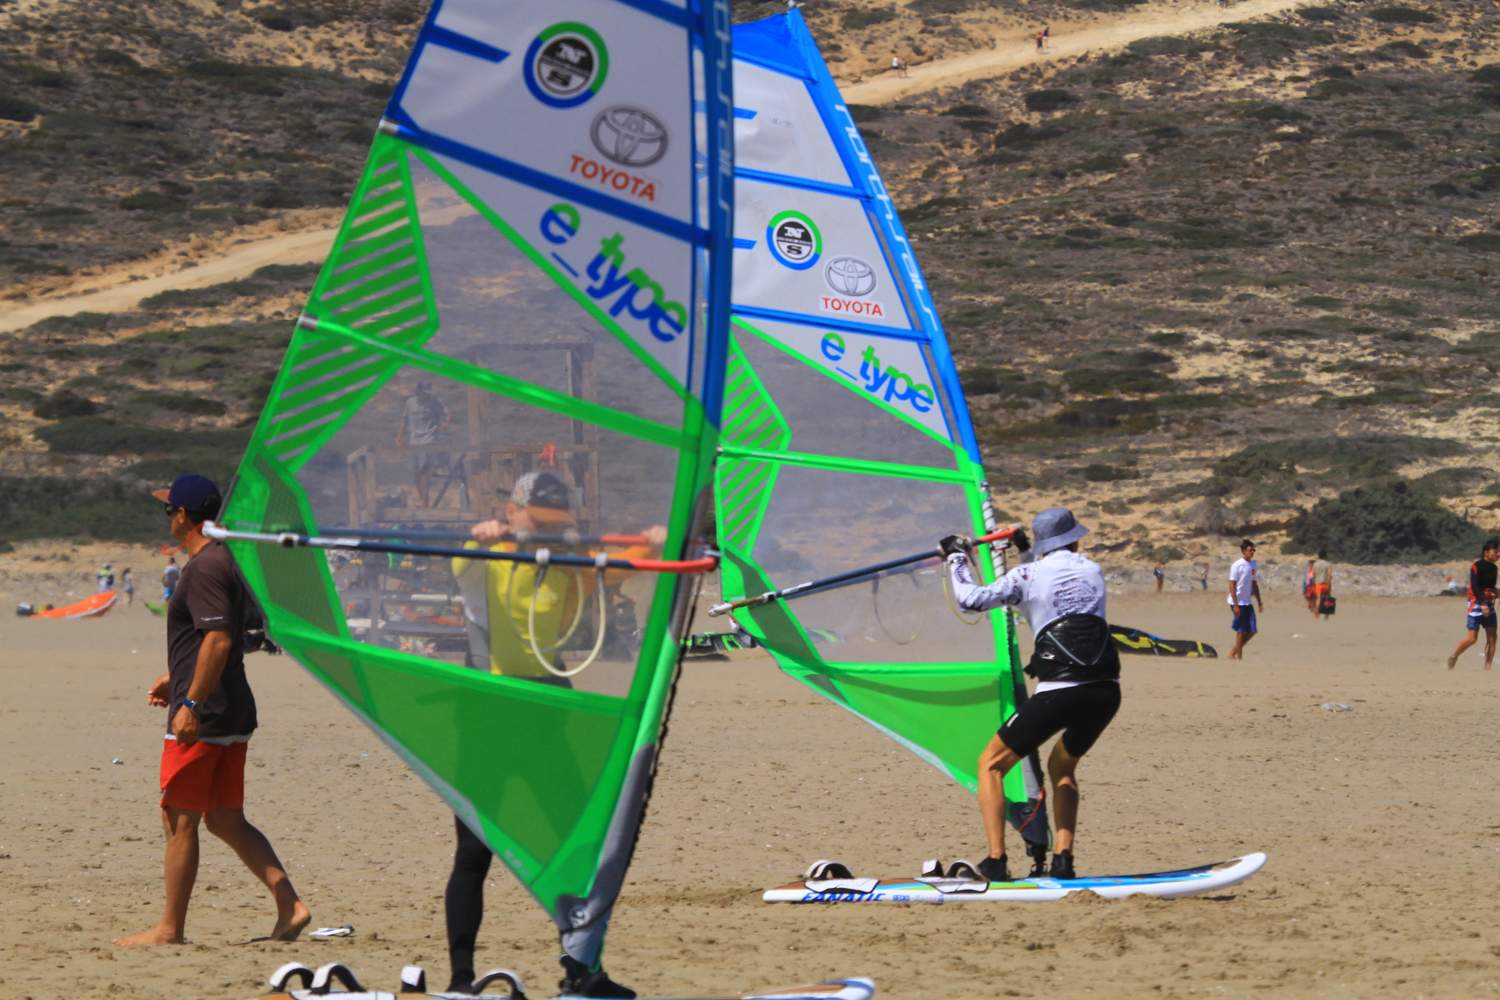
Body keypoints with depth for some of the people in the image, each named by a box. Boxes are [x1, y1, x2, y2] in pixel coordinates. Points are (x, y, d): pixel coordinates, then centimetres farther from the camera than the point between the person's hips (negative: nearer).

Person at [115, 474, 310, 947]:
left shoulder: (204, 568, -15)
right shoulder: (225, 560, 16)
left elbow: (218, 640, -24)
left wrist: (191, 703, -24)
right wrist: (175, 678, 32)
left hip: (203, 717, -10)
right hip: (235, 713, 10)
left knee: (179, 820, -2)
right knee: (226, 820, 11)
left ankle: (170, 928, 3)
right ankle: (290, 904, 2)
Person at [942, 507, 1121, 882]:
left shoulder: (1028, 576, 2)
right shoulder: (1093, 571, 16)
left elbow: (971, 599, -1)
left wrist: (957, 558, 15)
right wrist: (1026, 553, 43)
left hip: (1059, 692, -5)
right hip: (1105, 691, 5)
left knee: (990, 764, 11)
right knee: (1061, 765, 29)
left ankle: (995, 862, -2)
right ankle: (1062, 861, 13)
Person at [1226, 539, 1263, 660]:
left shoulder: (1253, 565, 10)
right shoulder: (1237, 566, -12)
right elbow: (1232, 585, -13)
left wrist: (1259, 602, 15)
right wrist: (1235, 605, -18)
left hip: (1248, 602, 7)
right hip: (1239, 603, -7)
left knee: (1252, 631, 4)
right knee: (1242, 630, -4)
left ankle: (1234, 652, 18)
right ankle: (1239, 655, 7)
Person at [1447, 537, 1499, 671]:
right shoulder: (1476, 566, -13)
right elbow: (1475, 587, -20)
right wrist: (1483, 604, -29)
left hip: (1489, 605, 7)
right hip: (1476, 604, -7)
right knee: (1472, 638, -8)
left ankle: (1488, 667, 0)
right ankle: (1453, 657, 13)